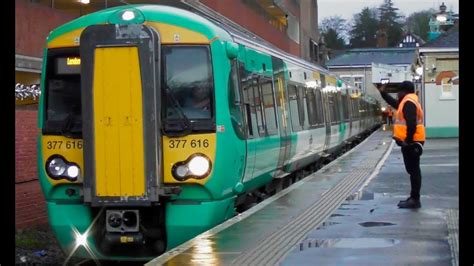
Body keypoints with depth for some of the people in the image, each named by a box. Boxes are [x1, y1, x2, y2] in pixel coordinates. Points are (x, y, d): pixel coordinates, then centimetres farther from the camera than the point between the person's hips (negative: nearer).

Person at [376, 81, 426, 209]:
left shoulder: (409, 102, -17)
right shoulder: (407, 102, 16)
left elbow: (411, 123, -26)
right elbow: (394, 103, 36)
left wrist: (408, 140, -24)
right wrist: (383, 92, 34)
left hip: (411, 142, -11)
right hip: (410, 142, 11)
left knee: (413, 170, -8)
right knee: (413, 170, 14)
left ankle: (415, 200, -6)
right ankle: (414, 197, 20)